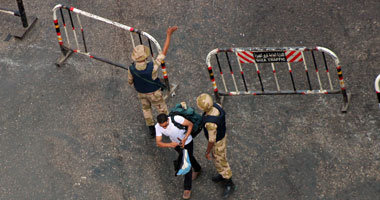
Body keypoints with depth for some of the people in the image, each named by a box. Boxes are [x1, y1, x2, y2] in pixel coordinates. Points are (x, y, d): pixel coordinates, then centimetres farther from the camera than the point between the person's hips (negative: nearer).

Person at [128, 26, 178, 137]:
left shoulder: (132, 69, -33)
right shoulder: (152, 67, -44)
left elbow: (130, 82, -11)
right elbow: (164, 52, -38)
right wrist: (169, 35, -35)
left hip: (141, 92, 3)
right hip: (154, 92, -3)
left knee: (146, 108, 31)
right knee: (162, 109, 23)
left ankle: (151, 129, 46)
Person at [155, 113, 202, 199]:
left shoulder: (177, 118, -41)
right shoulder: (158, 127, -28)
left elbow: (190, 124, -25)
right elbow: (158, 143, -25)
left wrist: (185, 139, -32)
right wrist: (169, 144, -44)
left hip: (187, 142, -4)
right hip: (176, 143, 5)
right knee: (189, 157, 29)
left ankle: (187, 188, 15)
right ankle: (197, 169, 59)